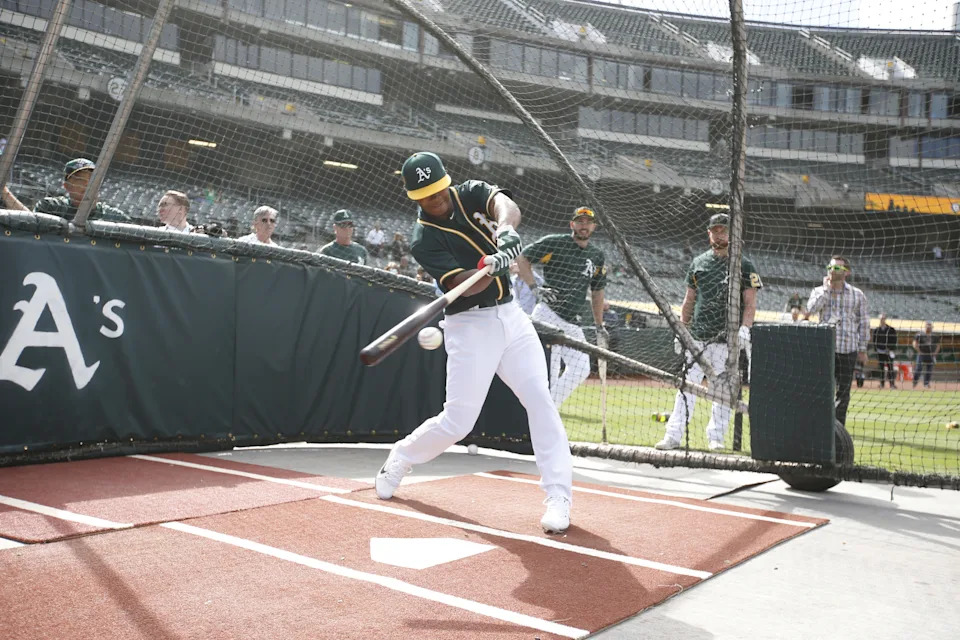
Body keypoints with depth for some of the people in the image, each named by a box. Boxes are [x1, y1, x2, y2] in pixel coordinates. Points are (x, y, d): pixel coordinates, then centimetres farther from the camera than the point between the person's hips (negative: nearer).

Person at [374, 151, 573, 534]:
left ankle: (558, 498, -4)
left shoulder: (471, 193, 2)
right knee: (457, 421, -2)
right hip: (470, 326, -4)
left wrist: (505, 228, -43)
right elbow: (462, 285, -23)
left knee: (541, 401, -8)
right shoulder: (424, 240, -10)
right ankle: (399, 460, 25)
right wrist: (494, 264, -44)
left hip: (511, 316, 4)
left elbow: (506, 205, -20)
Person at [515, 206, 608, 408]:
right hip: (548, 316, -6)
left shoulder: (597, 255, 17)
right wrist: (535, 288, -14)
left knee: (581, 368, 0)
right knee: (548, 373, -14)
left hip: (573, 323, 7)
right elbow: (521, 259, -2)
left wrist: (600, 327, 23)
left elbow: (597, 292, 25)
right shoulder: (554, 243, -1)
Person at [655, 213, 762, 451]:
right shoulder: (698, 262, 13)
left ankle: (716, 436, 12)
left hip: (727, 338, -3)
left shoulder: (743, 264, 3)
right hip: (696, 336, 3)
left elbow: (750, 303, -1)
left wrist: (745, 328, -16)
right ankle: (673, 435, 1)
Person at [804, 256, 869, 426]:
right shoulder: (819, 291, 9)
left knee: (843, 391, 4)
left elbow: (864, 323, 8)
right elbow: (811, 308, -12)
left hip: (848, 350, 0)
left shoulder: (857, 295, 7)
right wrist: (826, 288, -8)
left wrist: (862, 349, 4)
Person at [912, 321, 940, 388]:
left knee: (929, 370, 3)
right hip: (921, 354, -3)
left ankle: (926, 384, 13)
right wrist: (919, 352, -9)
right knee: (918, 368, -9)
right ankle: (914, 382, 2)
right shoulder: (919, 334, -2)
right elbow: (915, 344, -3)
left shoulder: (935, 336, 9)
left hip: (931, 355, 3)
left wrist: (935, 353, 3)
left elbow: (938, 345, 16)